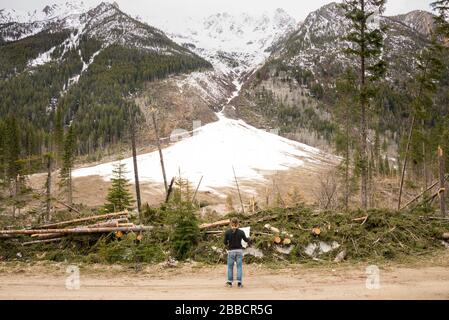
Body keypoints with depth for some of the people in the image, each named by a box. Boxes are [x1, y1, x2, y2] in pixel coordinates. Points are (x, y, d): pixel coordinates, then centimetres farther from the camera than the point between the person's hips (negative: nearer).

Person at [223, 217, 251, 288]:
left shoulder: (227, 232, -10)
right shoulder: (241, 232, -7)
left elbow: (225, 242, -3)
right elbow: (245, 239, 9)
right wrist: (249, 240, 32)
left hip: (231, 251, 0)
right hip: (239, 250, 0)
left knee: (230, 267, 11)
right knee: (239, 266, 8)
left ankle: (230, 282, 17)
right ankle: (239, 283, 8)